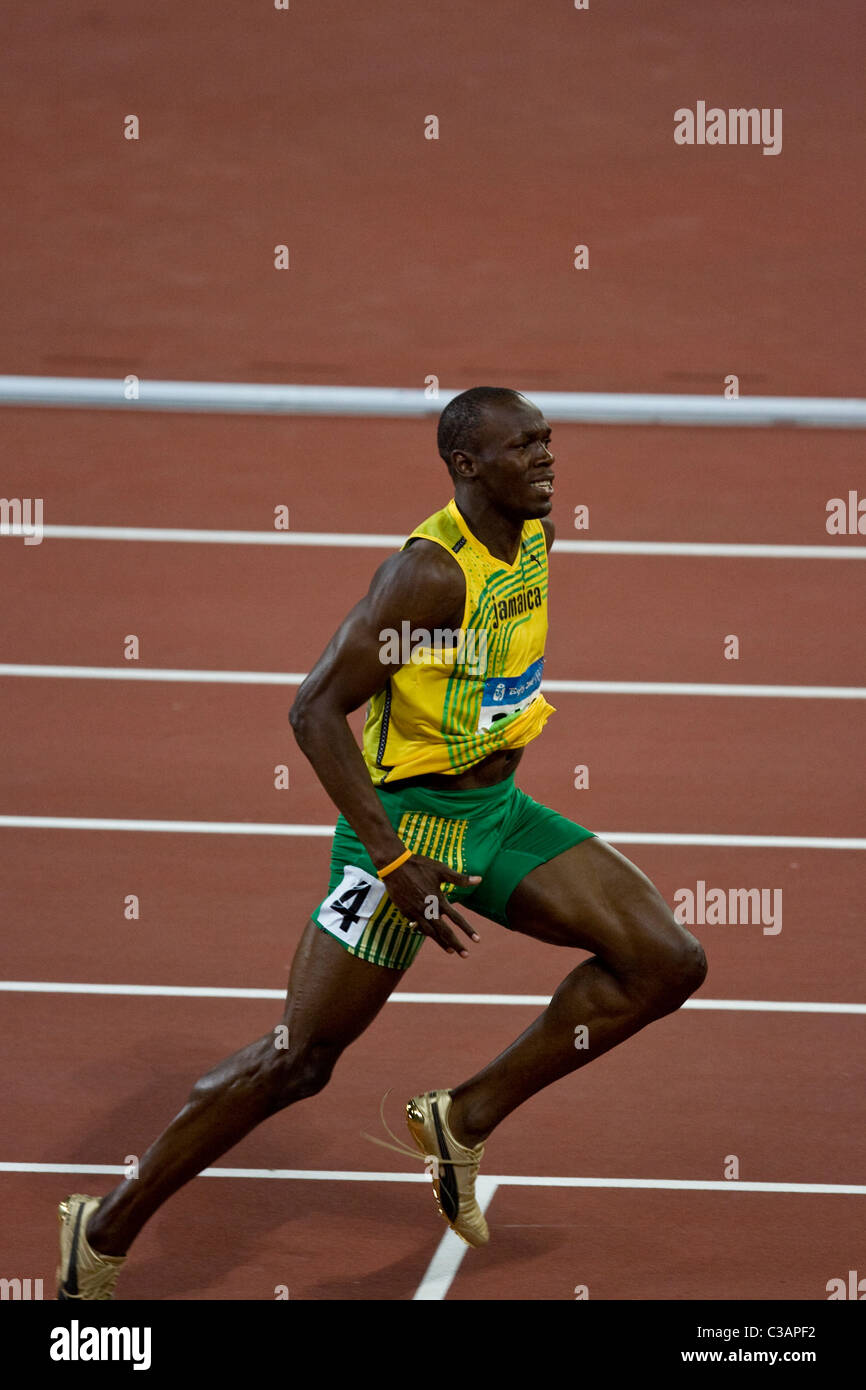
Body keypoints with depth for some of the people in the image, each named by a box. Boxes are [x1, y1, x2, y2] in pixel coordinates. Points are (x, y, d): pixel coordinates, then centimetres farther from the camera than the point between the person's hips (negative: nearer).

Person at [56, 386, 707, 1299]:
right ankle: (107, 1229, 8)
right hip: (409, 818, -8)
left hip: (499, 810, 8)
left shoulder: (536, 534, 3)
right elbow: (315, 709, -25)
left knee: (668, 963, -4)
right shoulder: (432, 568, -22)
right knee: (299, 1058, -6)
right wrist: (393, 862, -28)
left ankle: (465, 1119, 5)